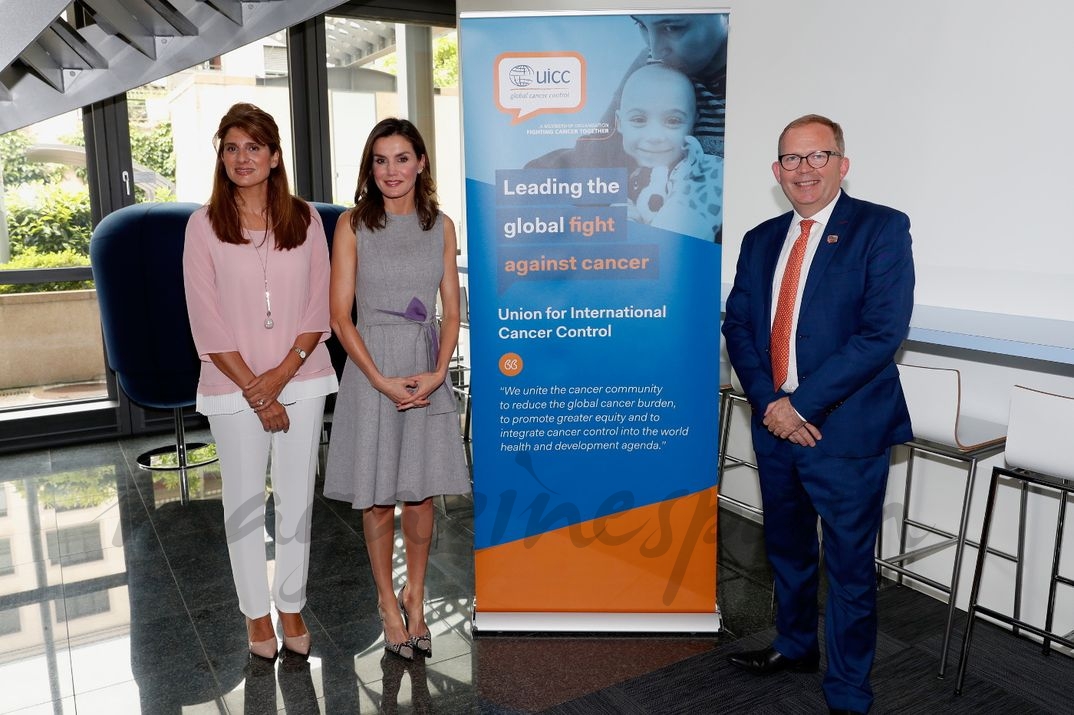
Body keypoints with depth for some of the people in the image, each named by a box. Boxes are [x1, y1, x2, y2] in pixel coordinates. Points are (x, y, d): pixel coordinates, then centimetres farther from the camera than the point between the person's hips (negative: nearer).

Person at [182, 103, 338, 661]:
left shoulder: (305, 218, 1)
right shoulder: (204, 224, -3)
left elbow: (319, 308, -1)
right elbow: (206, 322, -6)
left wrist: (282, 374, -12)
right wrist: (254, 389, -11)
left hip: (301, 380, 1)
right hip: (233, 387, -1)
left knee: (296, 499, 10)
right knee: (244, 504, 10)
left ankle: (292, 606, 28)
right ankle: (256, 613, 28)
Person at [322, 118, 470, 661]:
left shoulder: (441, 226, 5)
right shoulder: (353, 225, -3)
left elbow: (451, 311, 5)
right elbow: (340, 315, -6)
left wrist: (437, 373, -9)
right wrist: (382, 380, -14)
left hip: (428, 374, 2)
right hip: (371, 371, -2)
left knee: (421, 493, 10)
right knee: (378, 498, 7)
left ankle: (415, 595, 30)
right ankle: (388, 600, 27)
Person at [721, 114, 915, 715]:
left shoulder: (882, 228, -8)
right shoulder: (762, 239, 10)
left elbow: (883, 332, -17)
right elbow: (738, 325, 5)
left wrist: (801, 404, -19)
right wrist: (769, 402, -10)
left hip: (846, 429, -5)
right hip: (775, 421, 6)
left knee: (850, 568, 8)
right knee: (787, 549, 22)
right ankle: (795, 646, 46)